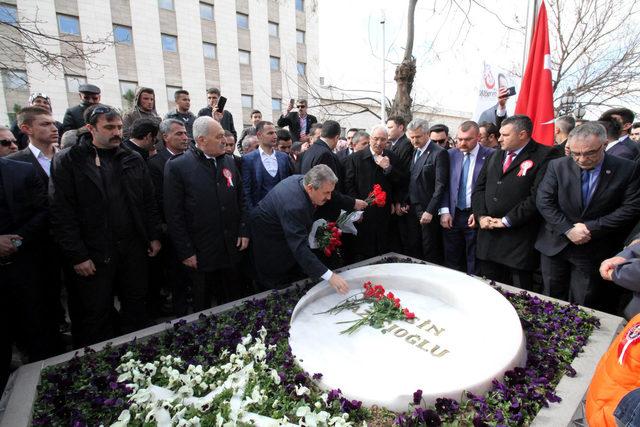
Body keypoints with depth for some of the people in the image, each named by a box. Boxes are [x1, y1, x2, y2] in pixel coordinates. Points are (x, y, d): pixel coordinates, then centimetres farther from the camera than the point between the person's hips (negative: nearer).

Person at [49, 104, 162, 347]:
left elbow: (149, 202, 9)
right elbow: (61, 213, -9)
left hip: (134, 250, 4)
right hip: (93, 255, -3)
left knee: (136, 309, 15)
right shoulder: (68, 161, -4)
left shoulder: (134, 161, 8)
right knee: (97, 317, 10)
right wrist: (77, 256, -12)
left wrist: (154, 237, 3)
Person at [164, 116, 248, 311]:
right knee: (203, 308, 14)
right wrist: (186, 252, -10)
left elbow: (240, 199, 11)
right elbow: (174, 215, -10)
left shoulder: (229, 162, 7)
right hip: (201, 254, -4)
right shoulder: (177, 166, -9)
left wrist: (243, 231, 4)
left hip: (231, 249, 4)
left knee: (233, 303, 17)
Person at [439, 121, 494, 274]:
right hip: (452, 215, 3)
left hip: (475, 216, -3)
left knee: (474, 263, 8)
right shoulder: (451, 154, 6)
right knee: (452, 261, 12)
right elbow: (444, 185, 5)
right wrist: (444, 211, -4)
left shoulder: (490, 156, -5)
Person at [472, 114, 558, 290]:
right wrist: (481, 216, -2)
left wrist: (506, 221, -14)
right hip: (488, 233, 6)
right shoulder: (495, 156, 15)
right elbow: (479, 188, 12)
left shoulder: (544, 156, -6)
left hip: (519, 239, -5)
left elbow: (538, 196, -16)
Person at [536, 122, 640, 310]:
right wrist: (568, 229, -16)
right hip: (554, 245, 1)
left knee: (581, 305, 10)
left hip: (594, 251, 0)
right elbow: (544, 201, -8)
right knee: (551, 299, 13)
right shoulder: (557, 166, -4)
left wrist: (592, 228, -15)